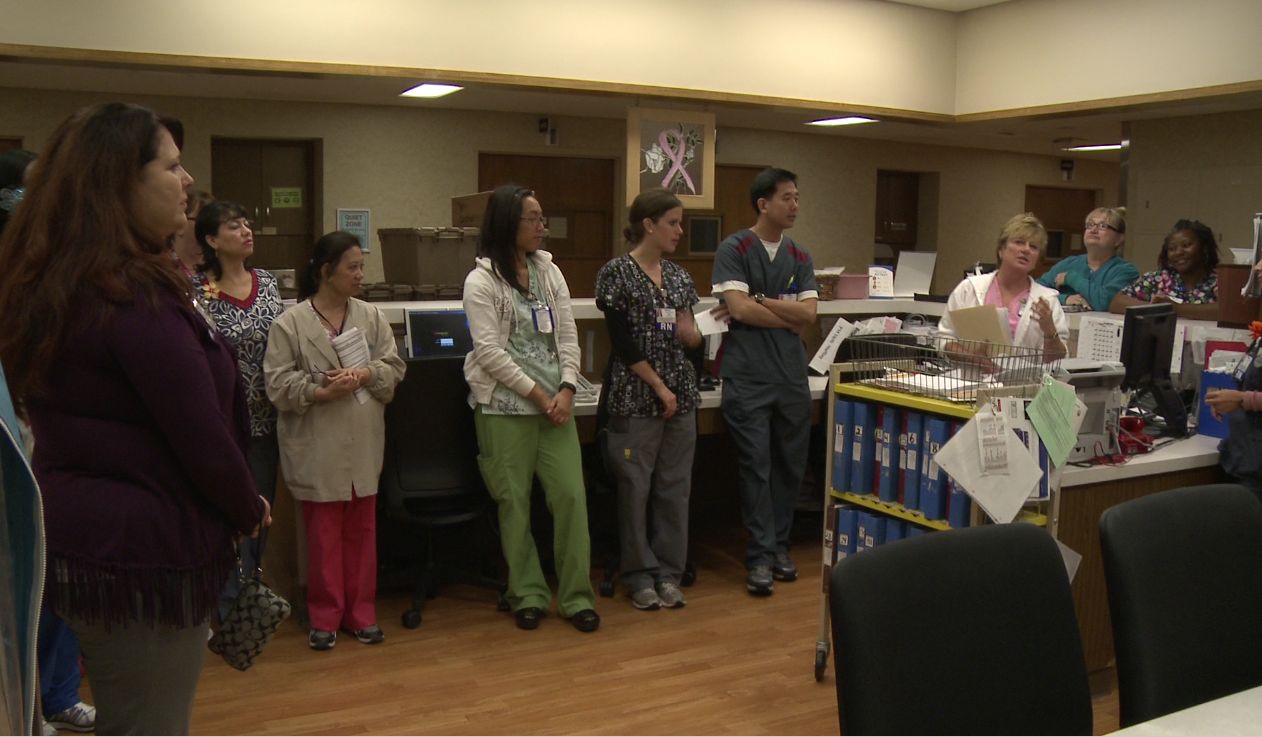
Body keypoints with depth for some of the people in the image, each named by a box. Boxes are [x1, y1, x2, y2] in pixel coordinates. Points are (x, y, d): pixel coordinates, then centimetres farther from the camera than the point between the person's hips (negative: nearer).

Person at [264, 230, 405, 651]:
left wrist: (365, 375, -14)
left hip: (364, 443, 3)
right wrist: (321, 393, -19)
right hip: (317, 446, -3)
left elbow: (394, 368, 4)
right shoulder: (290, 323, -6)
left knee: (361, 530, 12)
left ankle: (361, 613, 25)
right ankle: (325, 617, 21)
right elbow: (278, 384, -9)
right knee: (323, 533, 7)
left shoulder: (371, 317, 5)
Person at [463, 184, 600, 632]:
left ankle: (576, 596, 12)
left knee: (572, 496, 1)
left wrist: (566, 390, -7)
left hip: (555, 404, 4)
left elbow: (568, 337, 7)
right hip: (505, 408, -4)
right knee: (515, 503, 4)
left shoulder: (550, 272, 10)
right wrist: (538, 393, -12)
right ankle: (528, 595, 19)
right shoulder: (481, 281, -5)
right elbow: (489, 352, -11)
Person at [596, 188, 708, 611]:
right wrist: (659, 387, -13)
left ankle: (669, 572, 18)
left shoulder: (679, 277, 11)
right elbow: (623, 342, -12)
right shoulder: (616, 273, -7)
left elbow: (687, 340, 15)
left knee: (675, 486, 8)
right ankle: (640, 575, 14)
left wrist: (695, 333, -9)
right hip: (637, 396, -6)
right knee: (636, 487, 2)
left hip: (681, 393, 6)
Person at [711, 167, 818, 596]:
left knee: (790, 466, 10)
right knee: (756, 467, -2)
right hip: (748, 378, -5)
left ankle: (779, 546, 24)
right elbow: (739, 308, -13)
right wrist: (788, 317, -3)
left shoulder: (800, 257, 13)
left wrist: (761, 301, -8)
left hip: (792, 376, 5)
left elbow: (809, 313, 1)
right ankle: (760, 556, 5)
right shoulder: (734, 249, -2)